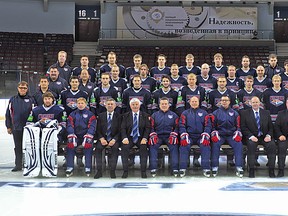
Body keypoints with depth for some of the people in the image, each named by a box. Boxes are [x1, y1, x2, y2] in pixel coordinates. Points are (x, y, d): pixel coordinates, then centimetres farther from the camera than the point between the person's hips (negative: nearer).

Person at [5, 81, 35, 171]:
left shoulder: (31, 100, 1)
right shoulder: (13, 99, 6)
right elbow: (8, 114, 9)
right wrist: (8, 126, 6)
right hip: (16, 128, 2)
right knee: (18, 147, 8)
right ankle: (18, 165, 15)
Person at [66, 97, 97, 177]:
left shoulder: (90, 114, 6)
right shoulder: (72, 114, 14)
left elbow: (92, 126, -4)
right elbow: (70, 125, 4)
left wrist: (87, 136, -19)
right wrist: (72, 136, -14)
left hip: (86, 136, -2)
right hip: (75, 136, 2)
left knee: (88, 145, -32)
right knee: (70, 145, -27)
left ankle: (88, 167, -27)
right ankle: (70, 168, -24)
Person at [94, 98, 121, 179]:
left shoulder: (118, 116, 7)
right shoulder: (101, 116, 12)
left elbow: (120, 131, 1)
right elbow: (98, 130, 7)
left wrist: (114, 139, -16)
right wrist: (101, 139, -12)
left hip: (114, 139, -1)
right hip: (103, 138, 2)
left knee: (115, 147, -33)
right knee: (98, 147, -28)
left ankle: (112, 171, -26)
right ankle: (99, 171, -23)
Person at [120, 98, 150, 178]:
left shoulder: (145, 115, 10)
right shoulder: (126, 116, 11)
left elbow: (147, 128, 2)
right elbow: (123, 128, 2)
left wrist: (144, 138, -14)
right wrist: (125, 138, -16)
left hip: (140, 138, -1)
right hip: (129, 138, 1)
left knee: (144, 148, -31)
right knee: (124, 148, -29)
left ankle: (143, 171, -23)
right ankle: (125, 171, -20)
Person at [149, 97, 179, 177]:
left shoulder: (173, 115, 16)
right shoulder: (154, 115, 18)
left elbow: (177, 127, 9)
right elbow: (151, 127, 12)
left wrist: (173, 135, -8)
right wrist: (153, 135, -7)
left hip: (169, 137, -1)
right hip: (158, 137, 1)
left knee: (174, 146, -30)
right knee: (152, 146, -29)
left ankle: (175, 169, -31)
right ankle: (153, 169, -30)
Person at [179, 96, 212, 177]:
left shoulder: (204, 113, 15)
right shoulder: (185, 113, 15)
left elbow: (208, 125, 5)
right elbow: (182, 125, 4)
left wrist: (205, 136, -12)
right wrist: (184, 136, -13)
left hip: (200, 136, 0)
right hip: (189, 136, 0)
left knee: (205, 146, -30)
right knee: (184, 146, -30)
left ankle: (206, 168, -28)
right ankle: (182, 169, -28)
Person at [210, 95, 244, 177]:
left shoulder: (234, 113, 13)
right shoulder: (216, 113, 10)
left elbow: (238, 126, 13)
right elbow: (213, 126, 8)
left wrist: (237, 134, -5)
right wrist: (214, 134, -9)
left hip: (231, 135, 1)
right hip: (219, 135, -1)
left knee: (239, 144, -28)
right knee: (215, 144, -32)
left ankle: (239, 168, -28)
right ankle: (214, 167, -27)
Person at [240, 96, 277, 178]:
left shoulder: (266, 113, 15)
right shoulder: (245, 113, 7)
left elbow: (271, 127, 12)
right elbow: (243, 127, -1)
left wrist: (268, 136, -8)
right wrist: (251, 136, -15)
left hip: (264, 137, 2)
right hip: (252, 137, -2)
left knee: (272, 145, -28)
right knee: (251, 144, -35)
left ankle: (271, 170, -21)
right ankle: (251, 170, -29)